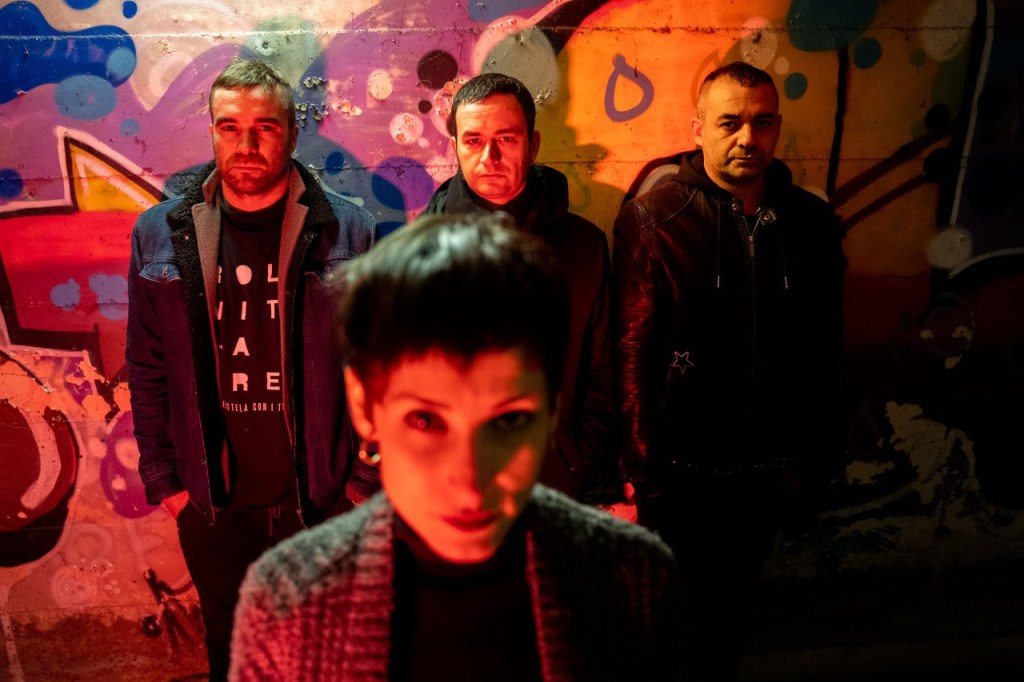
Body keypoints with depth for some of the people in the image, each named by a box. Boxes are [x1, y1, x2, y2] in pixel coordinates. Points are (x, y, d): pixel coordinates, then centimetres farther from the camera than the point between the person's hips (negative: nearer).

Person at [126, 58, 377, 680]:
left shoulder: (350, 232, -7)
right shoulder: (161, 234, -1)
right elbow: (148, 370, 5)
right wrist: (162, 479, 3)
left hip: (321, 498, -1)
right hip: (211, 505, 2)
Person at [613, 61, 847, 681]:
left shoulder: (814, 223, 1)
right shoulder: (653, 218, -11)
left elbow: (826, 351, 7)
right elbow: (634, 352, -12)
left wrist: (814, 457, 7)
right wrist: (646, 468, -12)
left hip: (768, 471, 4)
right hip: (682, 471, -3)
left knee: (731, 606, 20)